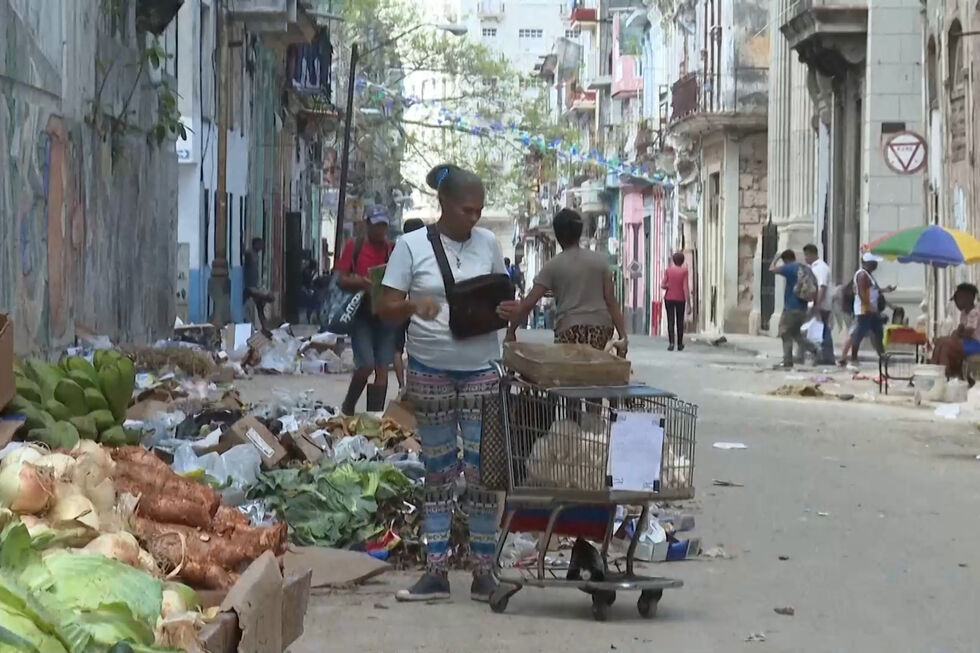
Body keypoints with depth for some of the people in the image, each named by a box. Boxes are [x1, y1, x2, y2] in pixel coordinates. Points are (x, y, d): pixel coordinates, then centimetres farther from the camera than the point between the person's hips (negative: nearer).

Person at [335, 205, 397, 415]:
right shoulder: (354, 246, 3)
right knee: (366, 365, -11)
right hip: (361, 313, -2)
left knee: (382, 369, 0)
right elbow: (342, 280, 0)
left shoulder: (392, 250, 7)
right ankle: (348, 407, 13)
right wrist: (363, 283, -19)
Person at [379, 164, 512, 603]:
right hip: (430, 369, -1)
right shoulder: (412, 246, -2)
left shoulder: (487, 243, 5)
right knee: (437, 471, 5)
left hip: (480, 368, 1)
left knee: (481, 470, -1)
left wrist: (504, 311, -7)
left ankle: (483, 573, 4)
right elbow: (387, 308, -2)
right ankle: (435, 572, 8)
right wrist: (413, 306, -23)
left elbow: (502, 298, 16)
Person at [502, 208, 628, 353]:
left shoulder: (553, 266, 2)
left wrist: (511, 331, 9)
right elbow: (611, 301, 3)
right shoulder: (600, 260, 7)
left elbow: (528, 304, -1)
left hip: (570, 331, -2)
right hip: (601, 329, 2)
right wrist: (623, 335, 3)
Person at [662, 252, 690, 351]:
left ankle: (671, 342, -15)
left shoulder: (668, 270, -3)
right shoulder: (684, 271, -7)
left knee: (670, 321, 0)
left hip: (669, 298, 0)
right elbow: (685, 287, -11)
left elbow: (662, 285, -5)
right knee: (680, 322, 12)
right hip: (680, 299, 0)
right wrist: (688, 302, -9)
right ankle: (680, 344, 18)